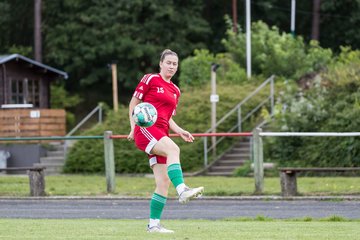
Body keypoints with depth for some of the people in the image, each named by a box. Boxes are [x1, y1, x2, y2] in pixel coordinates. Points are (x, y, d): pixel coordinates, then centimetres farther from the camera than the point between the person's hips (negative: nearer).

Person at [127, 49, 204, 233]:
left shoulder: (175, 91, 21)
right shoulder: (150, 79, 4)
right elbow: (133, 103, 4)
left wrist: (180, 131, 7)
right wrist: (133, 126, -8)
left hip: (161, 134, 7)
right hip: (145, 129, -7)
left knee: (164, 182, 0)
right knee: (173, 149, -35)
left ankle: (154, 224, 6)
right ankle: (182, 191, -52)